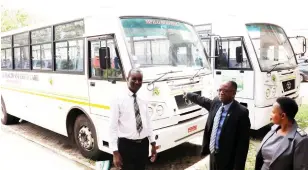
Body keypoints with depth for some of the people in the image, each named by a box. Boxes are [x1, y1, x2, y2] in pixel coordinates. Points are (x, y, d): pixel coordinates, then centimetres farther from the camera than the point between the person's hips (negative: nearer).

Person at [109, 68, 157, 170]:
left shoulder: (142, 101, 8)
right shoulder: (119, 99, -10)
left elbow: (148, 123, 12)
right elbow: (113, 127, -11)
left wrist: (153, 143, 12)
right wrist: (115, 151, -13)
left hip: (143, 144, 6)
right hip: (126, 145, -5)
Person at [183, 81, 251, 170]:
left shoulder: (241, 112, -21)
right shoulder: (216, 102, -1)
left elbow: (243, 143, -19)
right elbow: (203, 100, 22)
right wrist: (188, 95, 35)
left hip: (227, 159, -7)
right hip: (213, 154, 7)